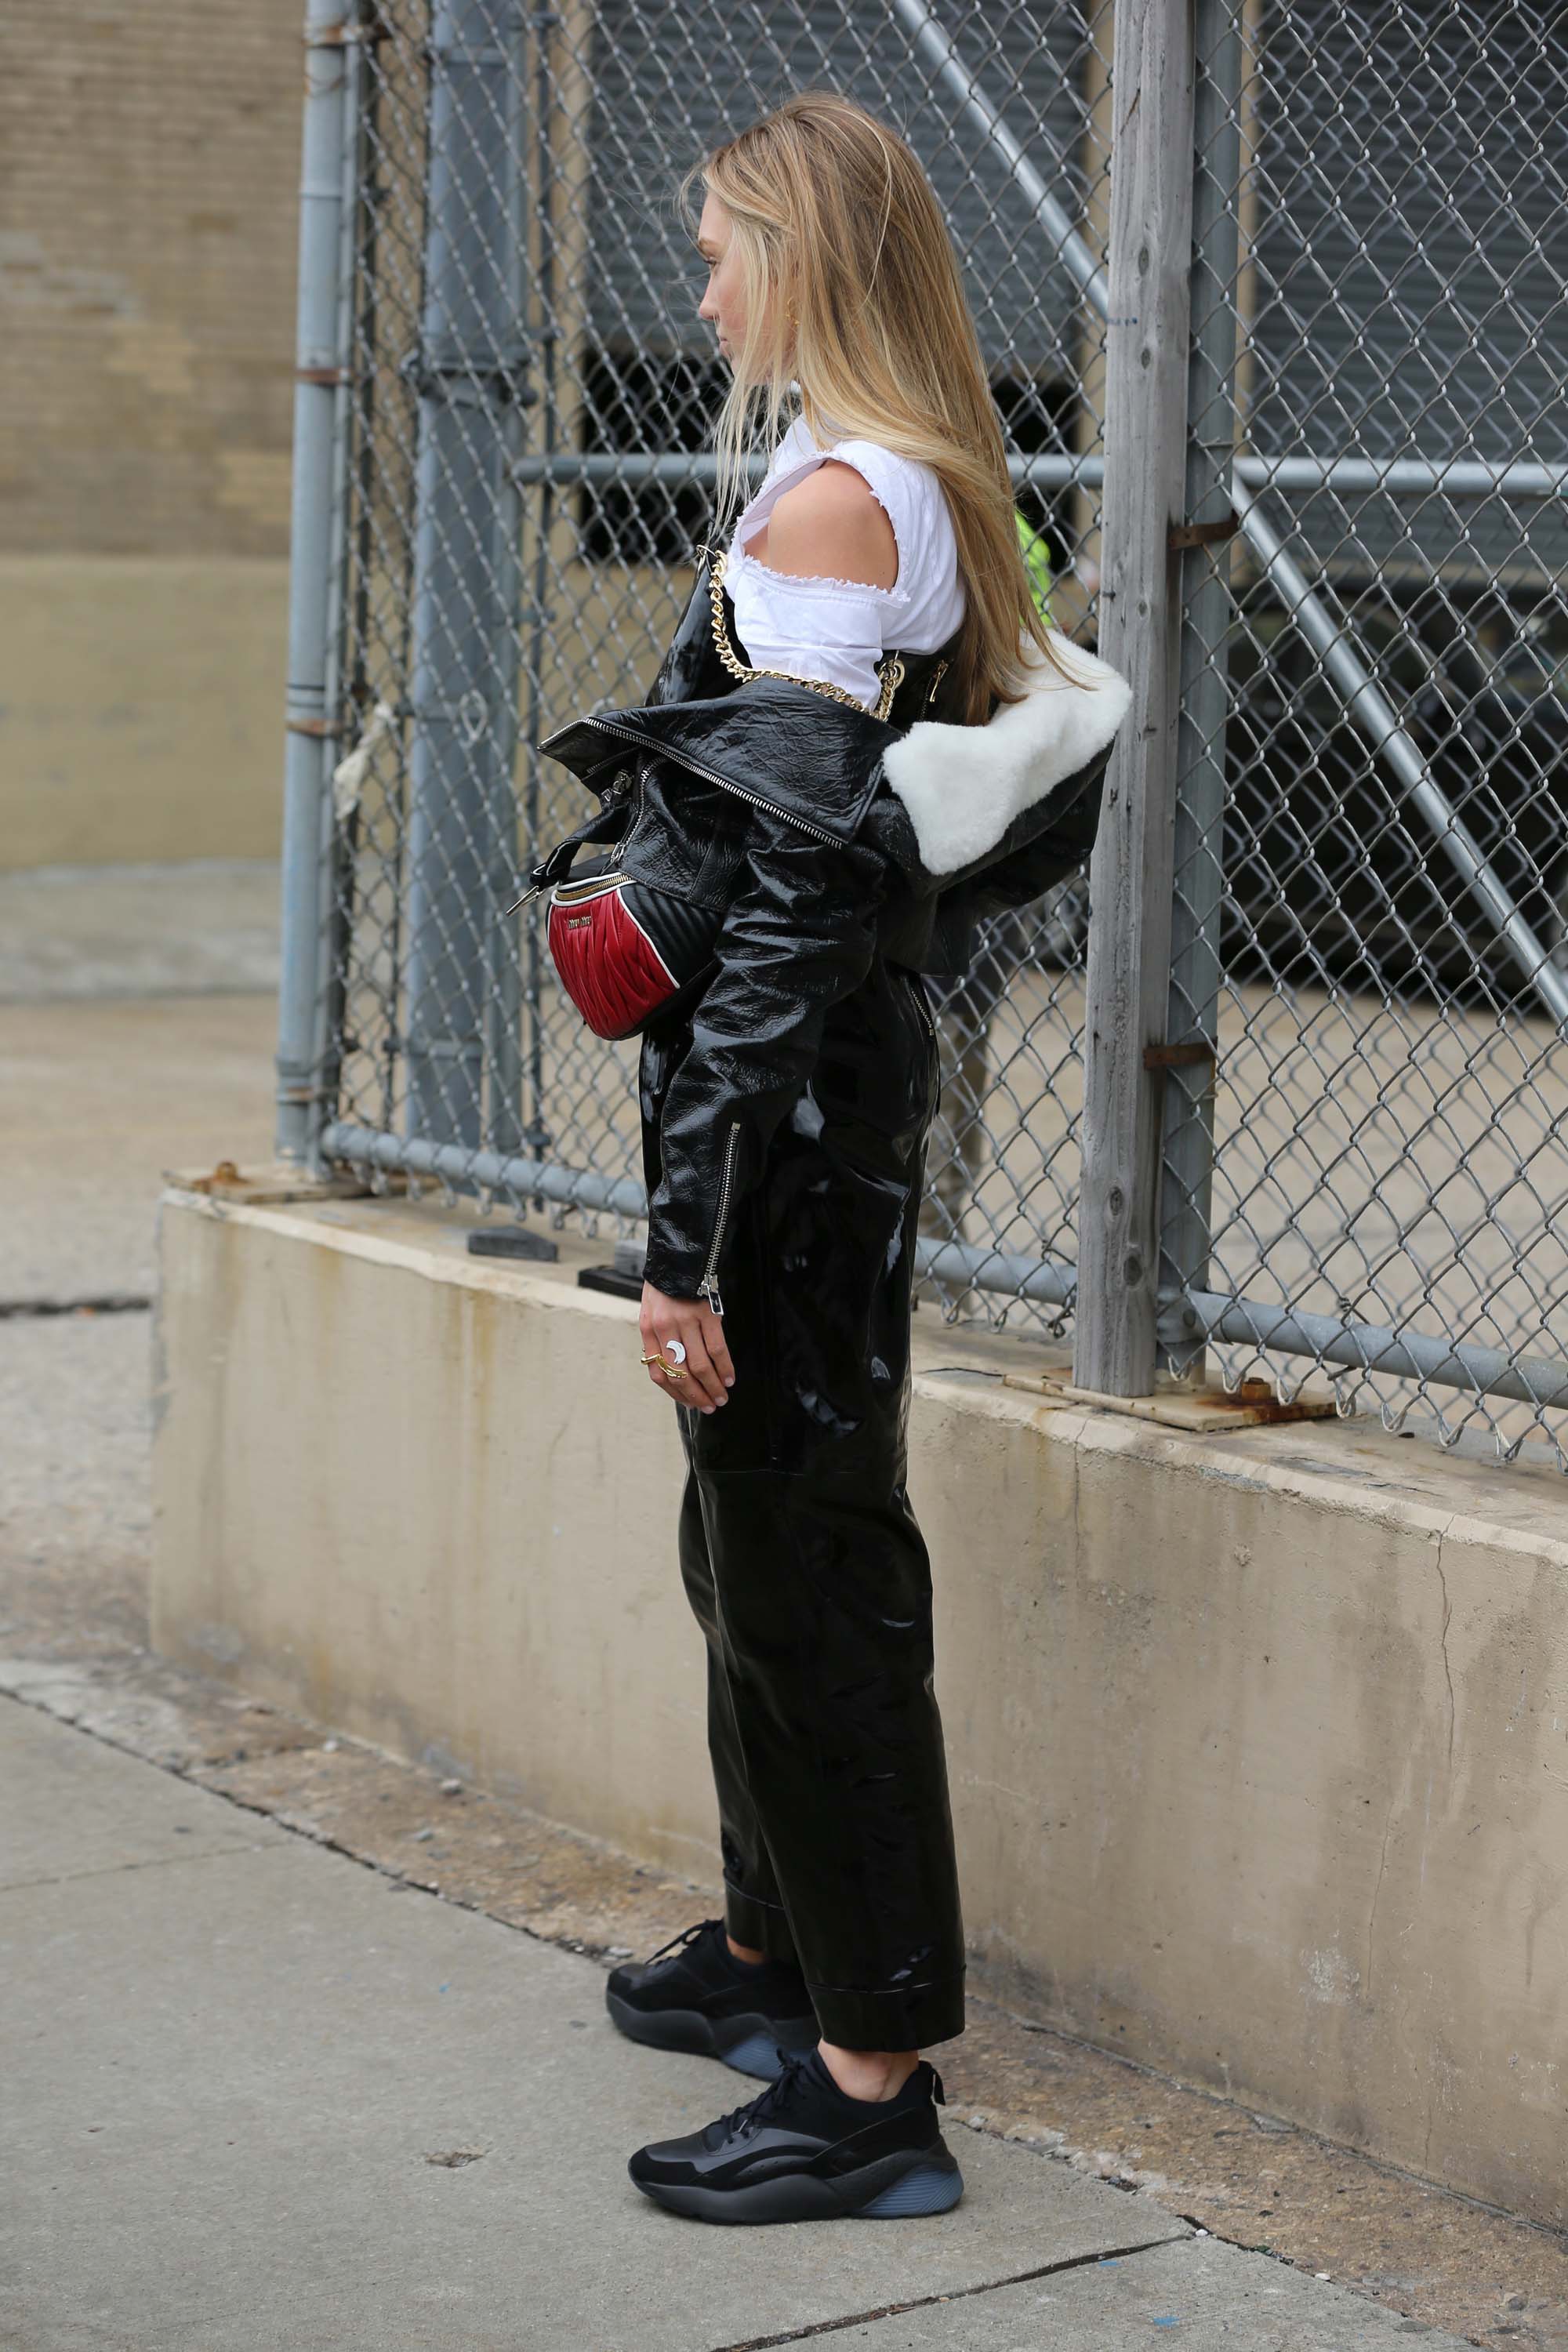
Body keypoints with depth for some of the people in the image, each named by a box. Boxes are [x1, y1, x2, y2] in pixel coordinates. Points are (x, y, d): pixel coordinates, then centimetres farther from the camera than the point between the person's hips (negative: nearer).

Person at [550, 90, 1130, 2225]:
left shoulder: (827, 501, -18)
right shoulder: (926, 489, 12)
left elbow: (794, 898, -23)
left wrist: (690, 1232, -22)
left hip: (786, 1097, -10)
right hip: (862, 1081, 10)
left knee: (803, 1568, -4)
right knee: (758, 1538, 21)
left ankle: (872, 2079, 4)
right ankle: (775, 1951, 37)